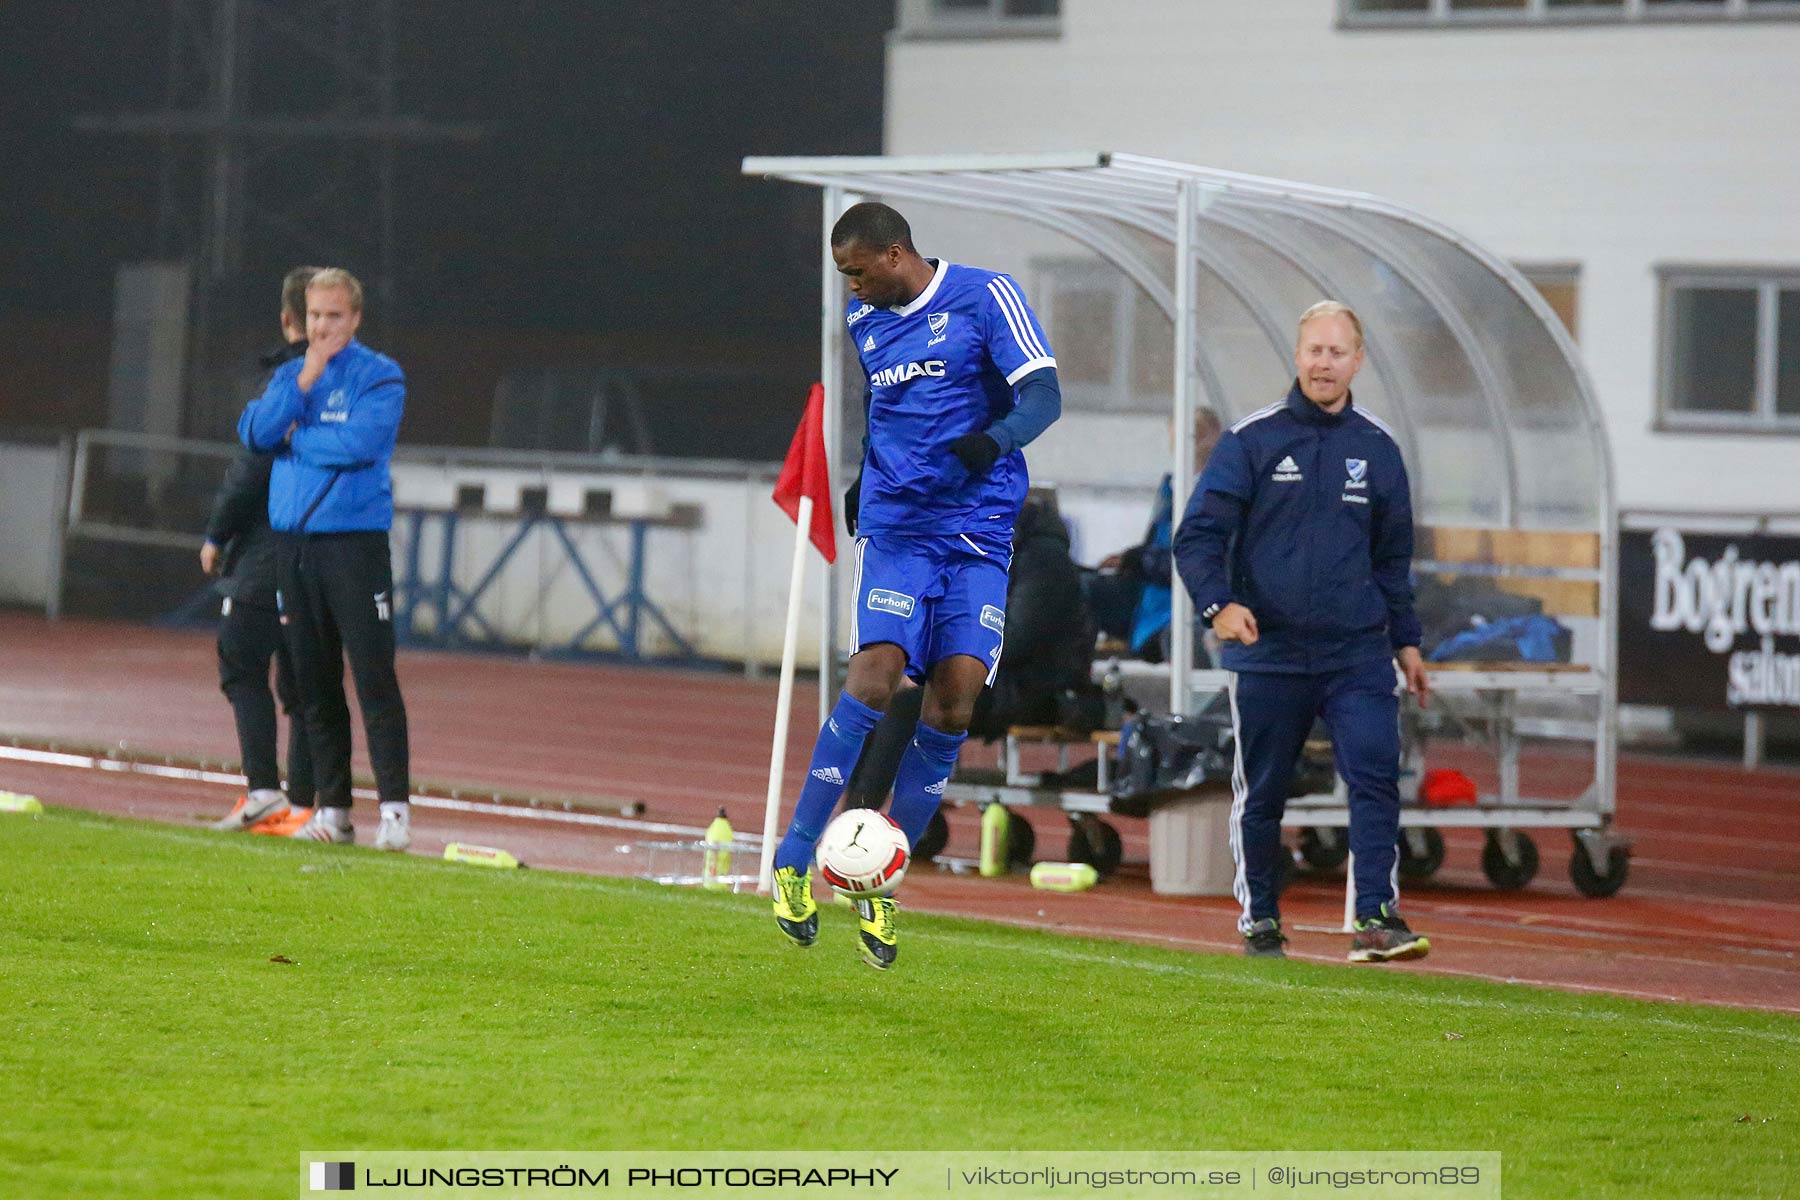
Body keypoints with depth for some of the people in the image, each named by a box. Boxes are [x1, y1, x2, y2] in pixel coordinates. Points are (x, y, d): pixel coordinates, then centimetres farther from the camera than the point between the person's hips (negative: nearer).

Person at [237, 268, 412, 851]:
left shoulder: (379, 376, -3)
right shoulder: (289, 375, 14)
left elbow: (360, 442, -18)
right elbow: (255, 432, -1)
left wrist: (295, 437, -5)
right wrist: (302, 383, -8)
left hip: (355, 538, -6)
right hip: (293, 541, 6)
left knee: (374, 679, -10)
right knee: (315, 685, 8)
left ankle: (394, 808, -11)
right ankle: (332, 808, 13)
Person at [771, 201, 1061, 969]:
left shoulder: (984, 297, -5)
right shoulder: (864, 321, 11)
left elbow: (1044, 394, -12)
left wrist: (995, 437, -30)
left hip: (978, 531, -2)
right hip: (894, 526, 2)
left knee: (954, 697, -9)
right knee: (876, 675, -18)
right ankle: (795, 860, -11)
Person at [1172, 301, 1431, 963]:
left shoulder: (1377, 448, 9)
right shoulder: (1251, 439, -1)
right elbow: (1198, 535, -3)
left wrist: (1405, 640, 18)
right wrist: (1218, 603, -20)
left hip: (1357, 652, 2)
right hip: (1268, 652, -1)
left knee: (1376, 775, -14)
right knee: (1261, 794, 6)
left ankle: (1375, 916, -16)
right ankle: (1259, 922, 20)